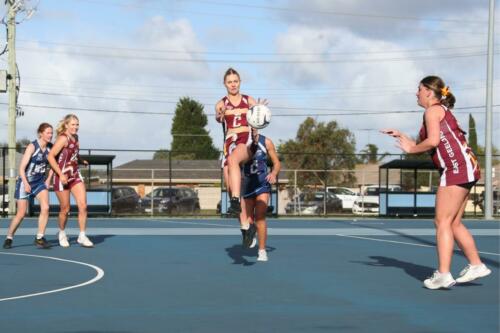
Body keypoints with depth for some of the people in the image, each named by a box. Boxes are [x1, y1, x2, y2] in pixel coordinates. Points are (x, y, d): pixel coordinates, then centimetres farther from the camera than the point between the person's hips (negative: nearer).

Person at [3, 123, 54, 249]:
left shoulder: (50, 147, -3)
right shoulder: (32, 147, -18)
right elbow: (21, 168, -18)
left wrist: (49, 179, 6)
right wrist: (25, 184, -26)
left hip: (40, 182, 5)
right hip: (25, 182, -4)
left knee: (45, 208, -15)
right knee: (21, 214, 0)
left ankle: (39, 238, -7)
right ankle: (9, 238, 19)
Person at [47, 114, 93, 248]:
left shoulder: (75, 138, 7)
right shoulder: (63, 138, -16)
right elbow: (50, 156, -22)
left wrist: (81, 160, 14)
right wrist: (61, 174, -25)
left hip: (75, 175, 6)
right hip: (63, 177, -6)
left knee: (83, 205, -5)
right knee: (65, 209, 5)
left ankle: (82, 236, 1)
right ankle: (62, 233, 29)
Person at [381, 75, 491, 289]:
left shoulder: (433, 111, -4)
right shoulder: (442, 112, 24)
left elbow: (432, 141, -18)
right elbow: (426, 146, 24)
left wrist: (411, 149, -3)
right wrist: (401, 136, 23)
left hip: (457, 168, -10)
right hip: (464, 169, 10)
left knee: (443, 222, -11)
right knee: (454, 223, 14)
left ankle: (443, 274, -16)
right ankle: (476, 265, 17)